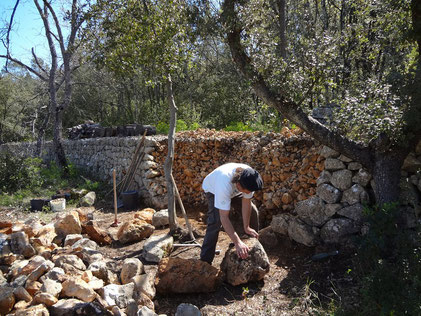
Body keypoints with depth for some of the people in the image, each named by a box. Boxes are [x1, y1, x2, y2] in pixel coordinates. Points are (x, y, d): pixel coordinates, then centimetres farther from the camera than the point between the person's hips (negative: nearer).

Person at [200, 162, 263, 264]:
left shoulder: (249, 179, -34)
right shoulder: (224, 183, -49)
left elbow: (246, 202, -21)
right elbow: (224, 217, -47)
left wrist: (247, 227, -19)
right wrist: (237, 242, -49)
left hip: (234, 190, 5)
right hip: (213, 189, -5)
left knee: (253, 212, -1)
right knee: (215, 222, -24)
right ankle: (205, 261, -15)